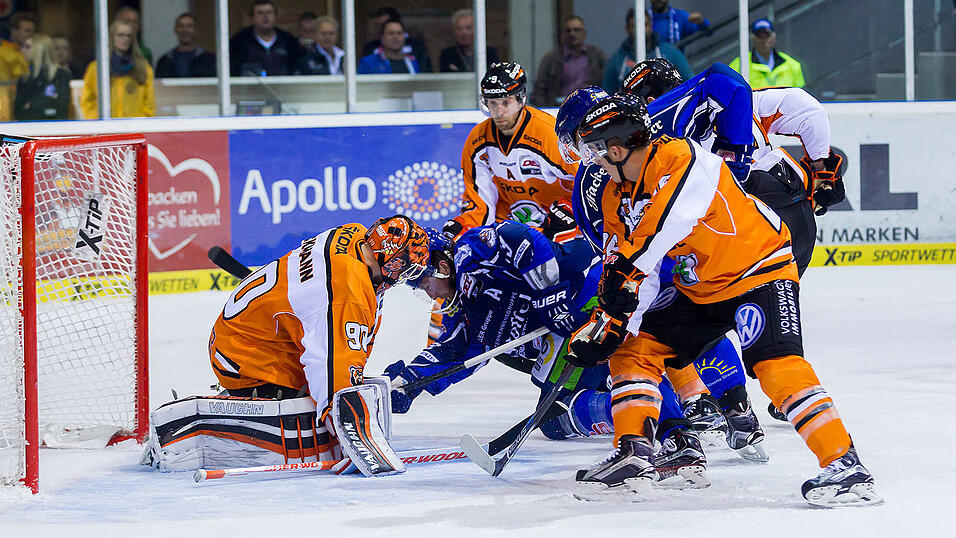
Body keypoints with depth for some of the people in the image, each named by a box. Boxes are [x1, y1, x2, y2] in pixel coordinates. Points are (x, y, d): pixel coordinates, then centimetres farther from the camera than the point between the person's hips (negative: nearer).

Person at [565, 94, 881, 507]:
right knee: (634, 347, 2)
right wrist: (610, 321, -10)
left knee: (775, 361, -25)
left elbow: (669, 218, -41)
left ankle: (844, 464, -25)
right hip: (697, 288, 9)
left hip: (760, 269, -9)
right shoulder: (617, 200, 4)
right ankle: (633, 455, 4)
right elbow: (629, 272, 4)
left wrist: (627, 264, -45)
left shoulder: (680, 159, -23)